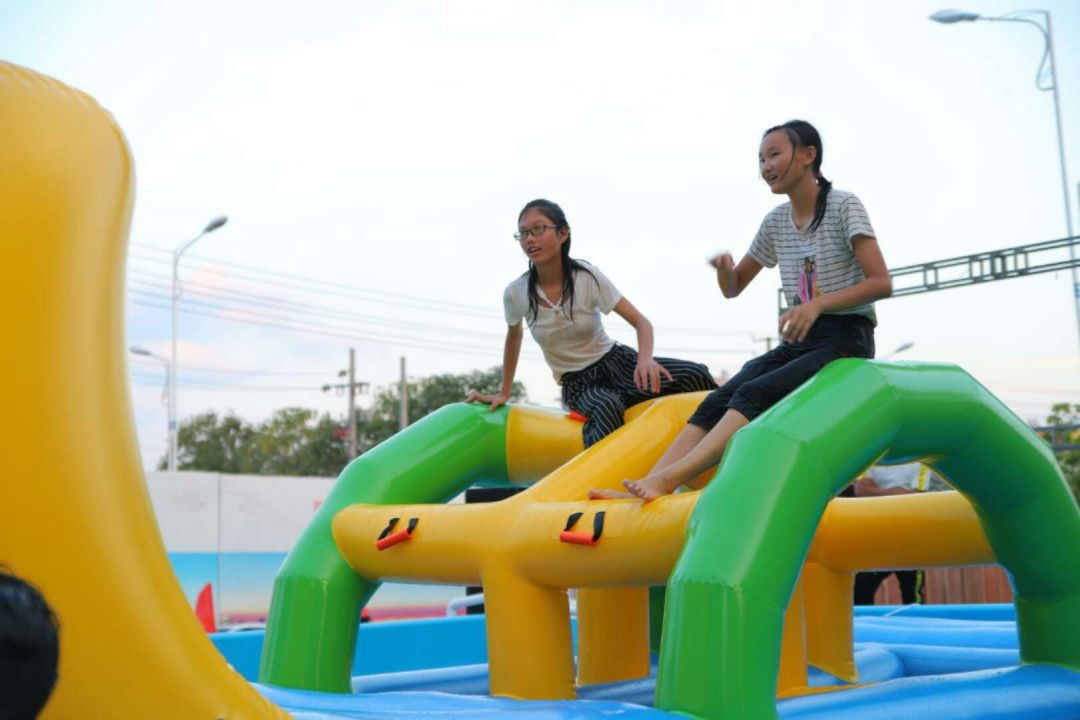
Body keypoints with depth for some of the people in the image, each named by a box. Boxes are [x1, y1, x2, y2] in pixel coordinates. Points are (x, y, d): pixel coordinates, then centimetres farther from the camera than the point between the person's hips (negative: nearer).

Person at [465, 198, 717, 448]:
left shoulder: (587, 276, -12)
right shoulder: (515, 293, -9)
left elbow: (641, 322, -13)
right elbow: (514, 335, 14)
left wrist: (645, 359, -34)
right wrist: (504, 393, 18)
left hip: (615, 360, 1)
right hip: (576, 382, -1)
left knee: (695, 376, -25)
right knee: (607, 408, -41)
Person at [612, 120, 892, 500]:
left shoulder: (843, 206, -5)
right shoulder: (776, 221, 13)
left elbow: (881, 283, -14)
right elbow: (733, 288, 18)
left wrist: (818, 304, -28)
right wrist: (724, 268, -6)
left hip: (846, 340, -6)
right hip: (797, 342, 6)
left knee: (753, 394, -31)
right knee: (716, 402, -20)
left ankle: (668, 479, -45)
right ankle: (644, 490, -35)